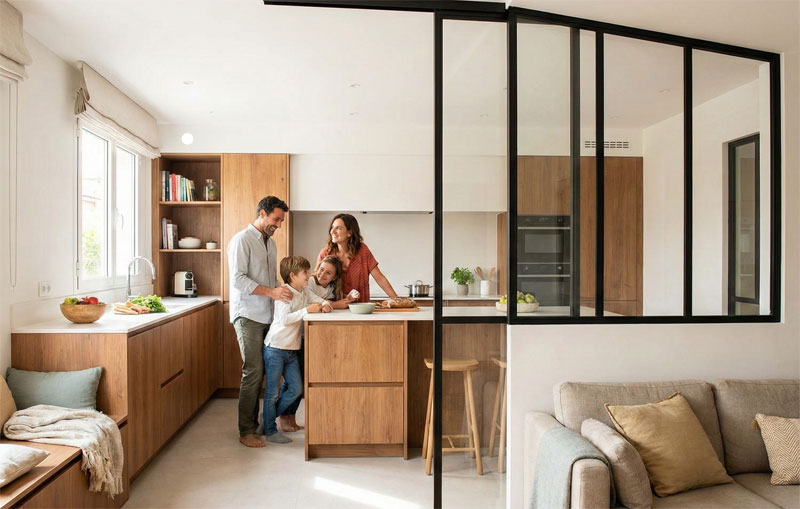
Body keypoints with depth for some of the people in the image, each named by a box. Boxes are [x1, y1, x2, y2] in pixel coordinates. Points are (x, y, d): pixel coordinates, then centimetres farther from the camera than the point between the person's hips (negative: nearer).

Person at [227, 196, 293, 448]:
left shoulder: (270, 243, 17)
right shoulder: (242, 240, -7)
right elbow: (238, 279, -17)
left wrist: (283, 292, 7)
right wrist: (271, 292, -23)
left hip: (267, 316, 7)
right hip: (248, 316, -7)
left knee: (259, 372, 9)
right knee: (253, 372, -7)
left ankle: (254, 422, 20)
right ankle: (246, 431, 3)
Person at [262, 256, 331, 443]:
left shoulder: (305, 291, 8)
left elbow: (320, 300, 15)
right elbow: (284, 319, -28)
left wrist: (325, 305, -8)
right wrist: (307, 310, -30)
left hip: (291, 350, 8)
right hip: (275, 348, -8)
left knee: (296, 388, 9)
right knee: (273, 391, 3)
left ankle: (268, 417, 26)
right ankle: (270, 430, 18)